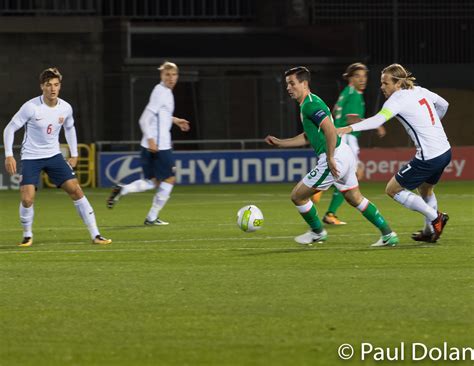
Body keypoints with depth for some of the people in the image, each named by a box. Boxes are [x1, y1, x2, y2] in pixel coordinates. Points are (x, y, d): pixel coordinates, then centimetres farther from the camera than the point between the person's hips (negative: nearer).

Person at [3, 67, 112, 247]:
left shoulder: (65, 108, -5)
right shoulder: (31, 107, -18)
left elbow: (69, 128, 17)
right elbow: (9, 129, -10)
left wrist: (74, 154, 14)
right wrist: (9, 156, -16)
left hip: (54, 156, 3)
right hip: (31, 157, -3)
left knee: (75, 190, -8)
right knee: (27, 199, -16)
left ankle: (95, 235, -3)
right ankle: (27, 235, 11)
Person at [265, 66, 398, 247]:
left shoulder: (310, 105, -16)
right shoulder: (308, 104, 16)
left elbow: (330, 131, -26)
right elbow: (308, 137, 26)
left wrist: (330, 159, -24)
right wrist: (279, 143, 24)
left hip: (335, 158, -10)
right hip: (345, 156, 10)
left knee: (298, 196, 2)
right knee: (355, 198, 20)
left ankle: (317, 232, 20)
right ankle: (388, 234, 20)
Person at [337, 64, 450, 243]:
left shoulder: (398, 99, -15)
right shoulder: (420, 91, 9)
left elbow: (378, 119, -33)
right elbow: (443, 105, 24)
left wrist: (351, 127, -45)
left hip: (429, 158, -9)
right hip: (445, 152, 9)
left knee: (392, 189, 5)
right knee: (425, 189, 32)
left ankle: (435, 217, 4)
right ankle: (430, 231, 43)